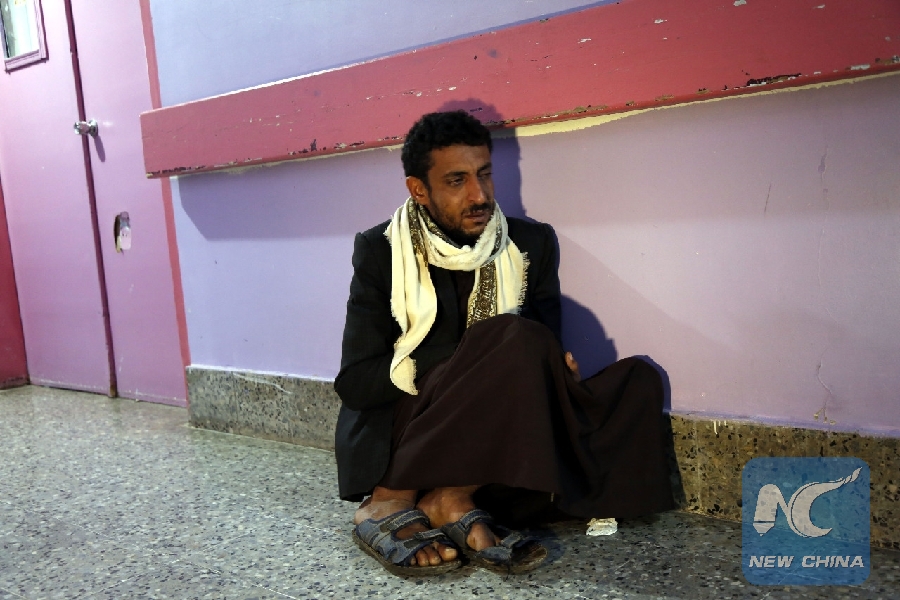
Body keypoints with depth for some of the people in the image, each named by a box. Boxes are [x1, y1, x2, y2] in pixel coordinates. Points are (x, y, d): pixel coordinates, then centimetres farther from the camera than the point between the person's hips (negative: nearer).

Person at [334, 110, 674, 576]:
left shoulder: (531, 245, 4)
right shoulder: (381, 251, -4)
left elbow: (548, 356, 7)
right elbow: (353, 382, -9)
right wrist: (469, 363, -22)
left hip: (489, 444, 6)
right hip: (392, 443, -5)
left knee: (639, 381, -13)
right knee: (521, 341, -29)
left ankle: (452, 502, -18)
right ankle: (389, 502, -18)